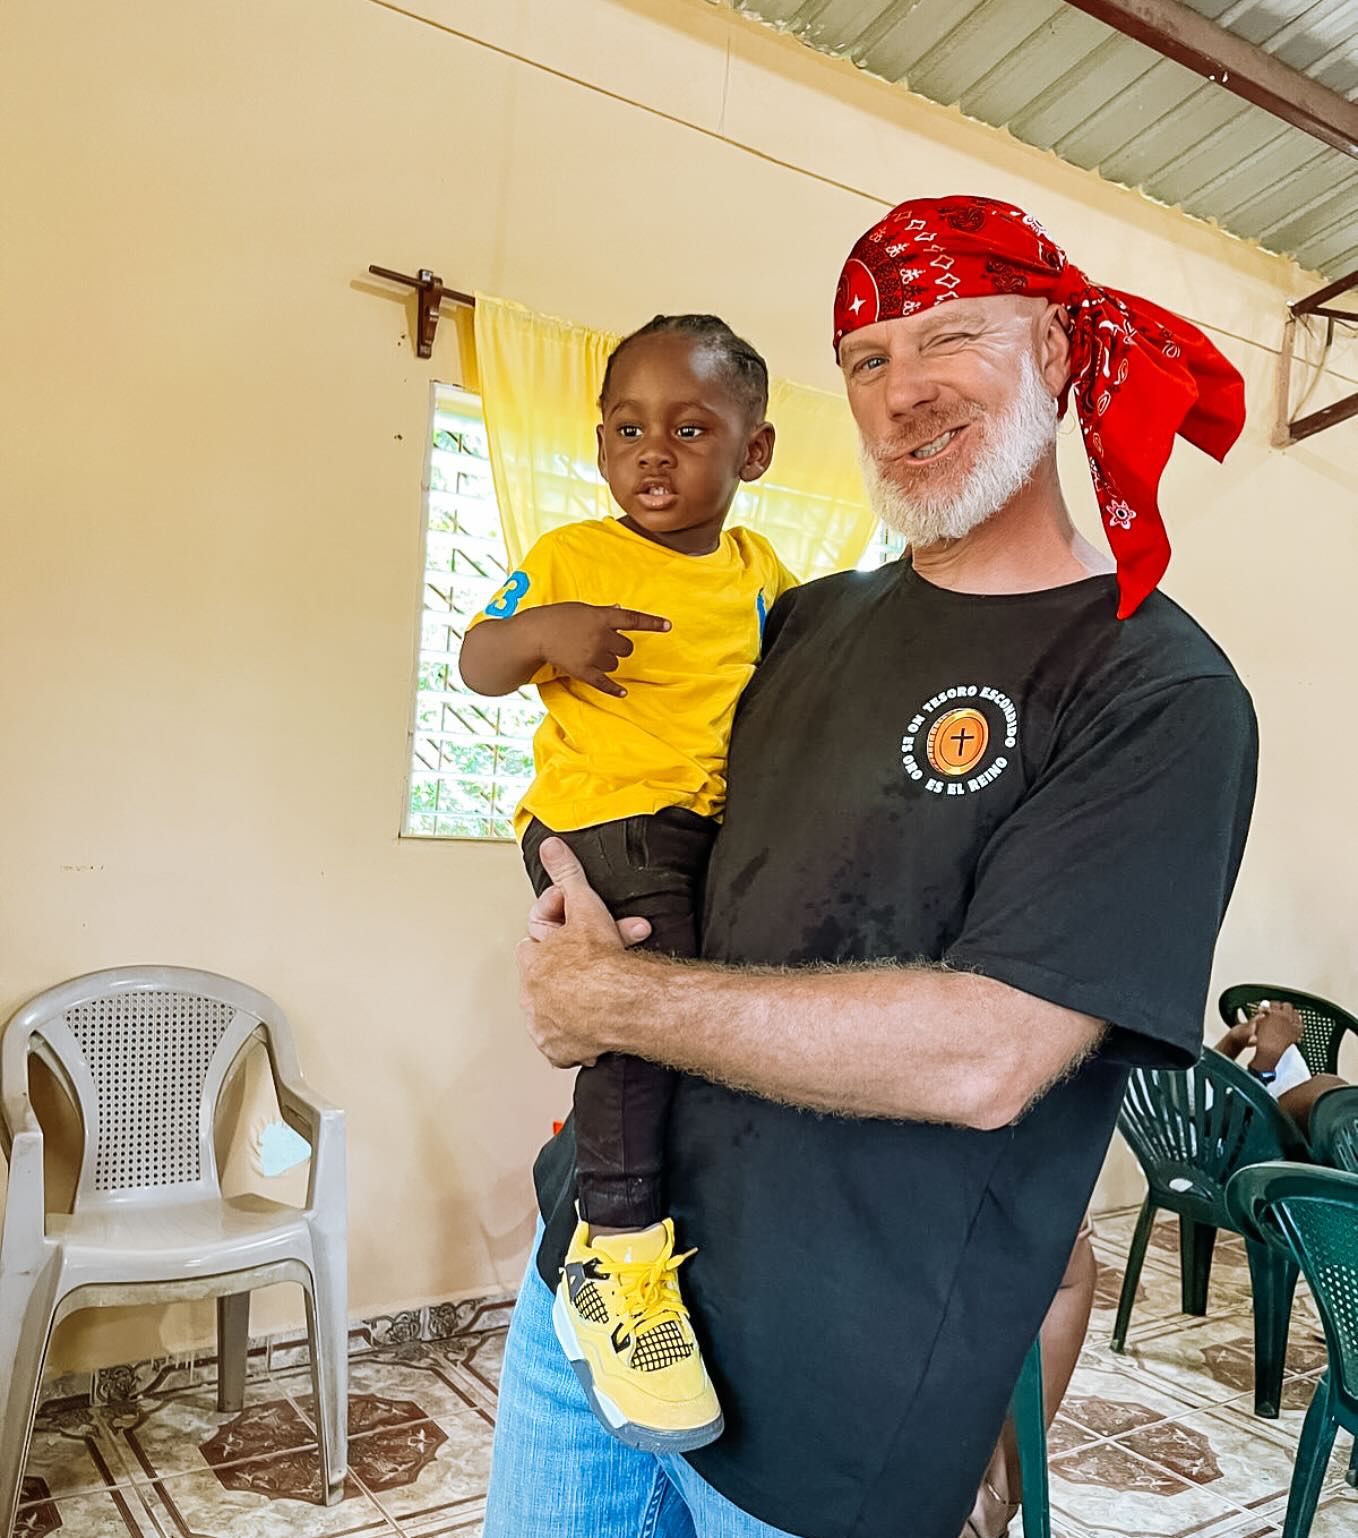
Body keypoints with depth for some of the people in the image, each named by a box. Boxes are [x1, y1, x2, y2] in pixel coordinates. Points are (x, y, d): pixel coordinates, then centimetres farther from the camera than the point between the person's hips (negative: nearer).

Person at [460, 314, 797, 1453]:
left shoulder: (762, 572, 12)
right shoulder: (572, 558, 0)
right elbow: (479, 663, 0)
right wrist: (544, 630, -19)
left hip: (722, 829, 6)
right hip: (601, 821, -6)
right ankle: (616, 1258, -11)